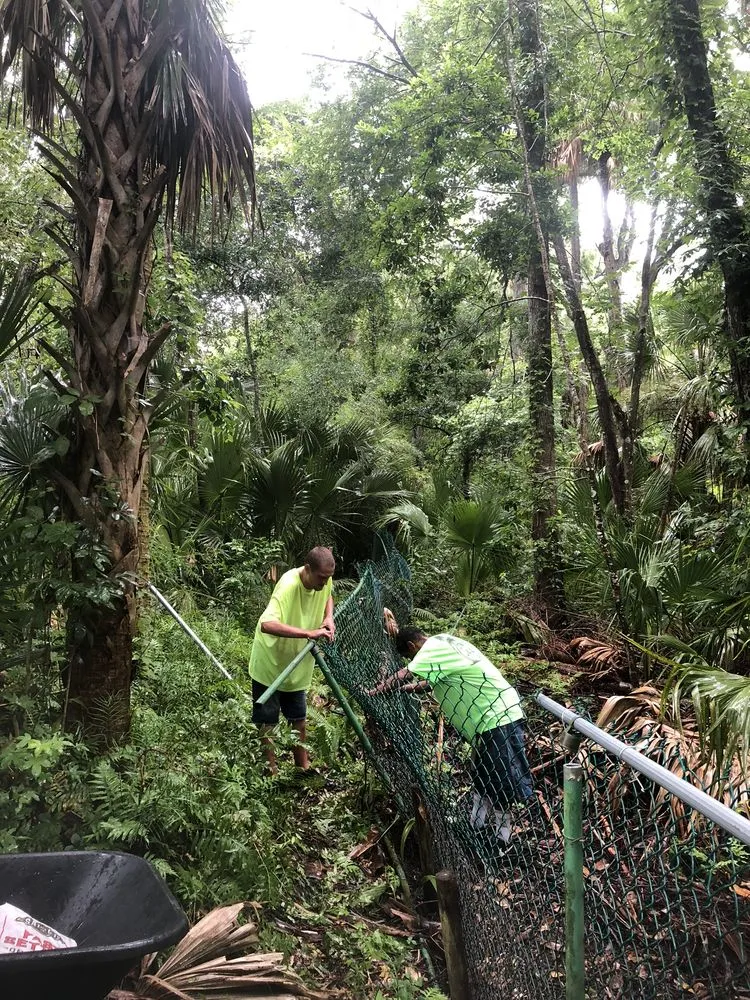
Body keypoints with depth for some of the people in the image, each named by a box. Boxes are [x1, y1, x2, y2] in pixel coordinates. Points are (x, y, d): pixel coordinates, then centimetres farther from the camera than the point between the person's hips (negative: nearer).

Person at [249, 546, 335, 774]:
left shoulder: (325, 580, -14)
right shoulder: (289, 585, -34)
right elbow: (266, 625, -48)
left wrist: (329, 617, -9)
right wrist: (309, 633, -50)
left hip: (298, 663, 6)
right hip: (270, 662, -6)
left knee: (298, 717, 19)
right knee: (267, 721, 5)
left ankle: (303, 765, 35)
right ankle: (272, 771, 20)